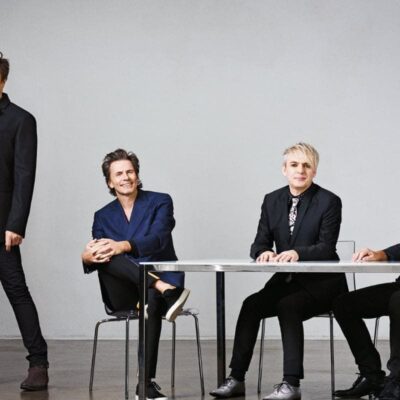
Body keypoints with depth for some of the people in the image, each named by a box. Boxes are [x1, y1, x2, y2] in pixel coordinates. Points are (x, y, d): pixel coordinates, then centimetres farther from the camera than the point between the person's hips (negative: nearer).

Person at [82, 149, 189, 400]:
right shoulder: (103, 216, 14)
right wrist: (87, 257, -25)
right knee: (104, 256, -29)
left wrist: (123, 246, -34)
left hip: (160, 276, -2)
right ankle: (166, 292, -44)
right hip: (122, 294, 2)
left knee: (152, 301, -40)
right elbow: (93, 256, 1)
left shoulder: (160, 202, 4)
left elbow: (158, 239, -15)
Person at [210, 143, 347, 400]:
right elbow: (259, 244, 3)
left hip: (321, 282, -5)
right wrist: (265, 252, -21)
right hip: (287, 280, 5)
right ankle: (237, 379, -19)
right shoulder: (272, 200, 7)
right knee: (251, 304, -21)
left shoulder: (329, 201, -7)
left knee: (288, 306, -32)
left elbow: (327, 248, -15)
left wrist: (297, 253, -33)